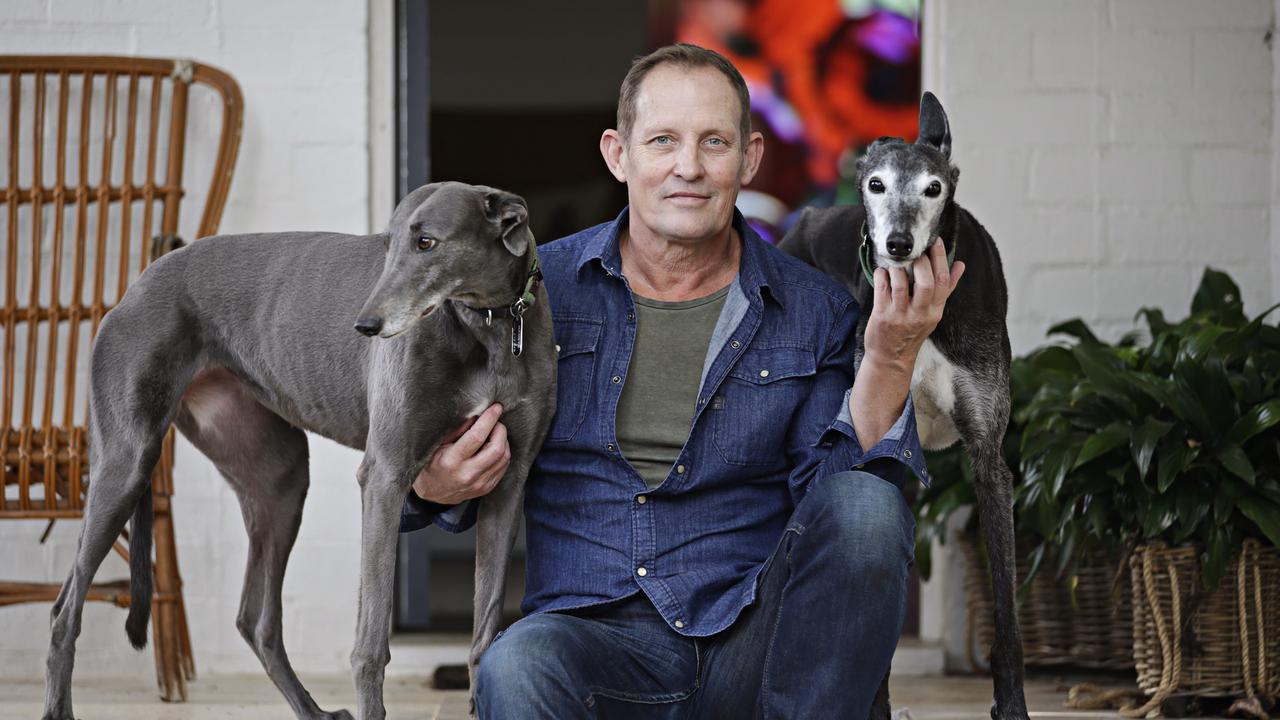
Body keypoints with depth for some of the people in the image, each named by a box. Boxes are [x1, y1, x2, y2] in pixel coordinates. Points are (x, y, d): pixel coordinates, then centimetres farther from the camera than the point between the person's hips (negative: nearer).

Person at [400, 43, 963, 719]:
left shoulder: (813, 309, 7)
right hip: (596, 631, -2)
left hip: (754, 644, 2)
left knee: (866, 503, -27)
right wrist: (433, 489, -9)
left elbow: (826, 497, -2)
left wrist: (888, 362, -13)